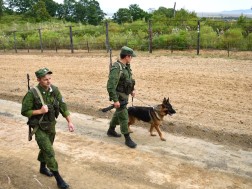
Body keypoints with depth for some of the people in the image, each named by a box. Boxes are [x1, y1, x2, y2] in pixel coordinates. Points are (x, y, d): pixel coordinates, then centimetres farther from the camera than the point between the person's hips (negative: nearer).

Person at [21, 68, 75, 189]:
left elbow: (63, 106, -3)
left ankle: (43, 168, 48)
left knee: (45, 148, 24)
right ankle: (58, 179, 5)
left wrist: (69, 122, -9)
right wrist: (40, 111, -26)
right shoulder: (32, 93, -22)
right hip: (39, 127, -5)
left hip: (51, 125, 5)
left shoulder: (54, 90, -8)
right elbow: (24, 111, -14)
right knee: (49, 152, -7)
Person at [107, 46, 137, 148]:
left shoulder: (125, 66, 4)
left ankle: (111, 131, 41)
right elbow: (110, 86, -29)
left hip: (124, 95, 10)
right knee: (124, 117, -4)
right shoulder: (116, 68, -27)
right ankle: (128, 139, 6)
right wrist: (115, 100, -28)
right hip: (119, 97, -10)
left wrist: (132, 89, 21)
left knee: (118, 113, 23)